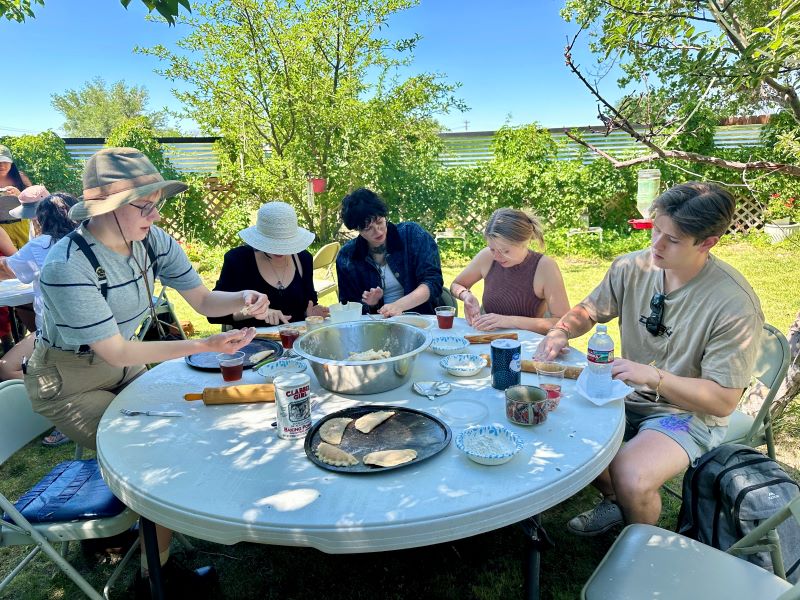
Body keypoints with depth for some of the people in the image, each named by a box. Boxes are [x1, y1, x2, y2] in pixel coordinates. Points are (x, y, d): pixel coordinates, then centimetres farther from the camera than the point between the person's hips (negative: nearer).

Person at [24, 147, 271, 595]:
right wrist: (205, 346, -35)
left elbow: (202, 299, -6)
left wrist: (241, 299, -28)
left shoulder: (152, 241, -13)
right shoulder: (68, 266, -31)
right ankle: (156, 571, 10)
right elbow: (117, 353, -28)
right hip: (69, 383, -6)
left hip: (123, 367, 6)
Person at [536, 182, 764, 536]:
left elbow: (723, 401, -19)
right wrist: (561, 331, -14)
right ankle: (615, 500, 17)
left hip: (690, 412, -5)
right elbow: (588, 311, 8)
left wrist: (653, 376, -31)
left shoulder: (736, 304, -23)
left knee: (630, 477, -29)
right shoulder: (632, 268, -9)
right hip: (630, 395, 6)